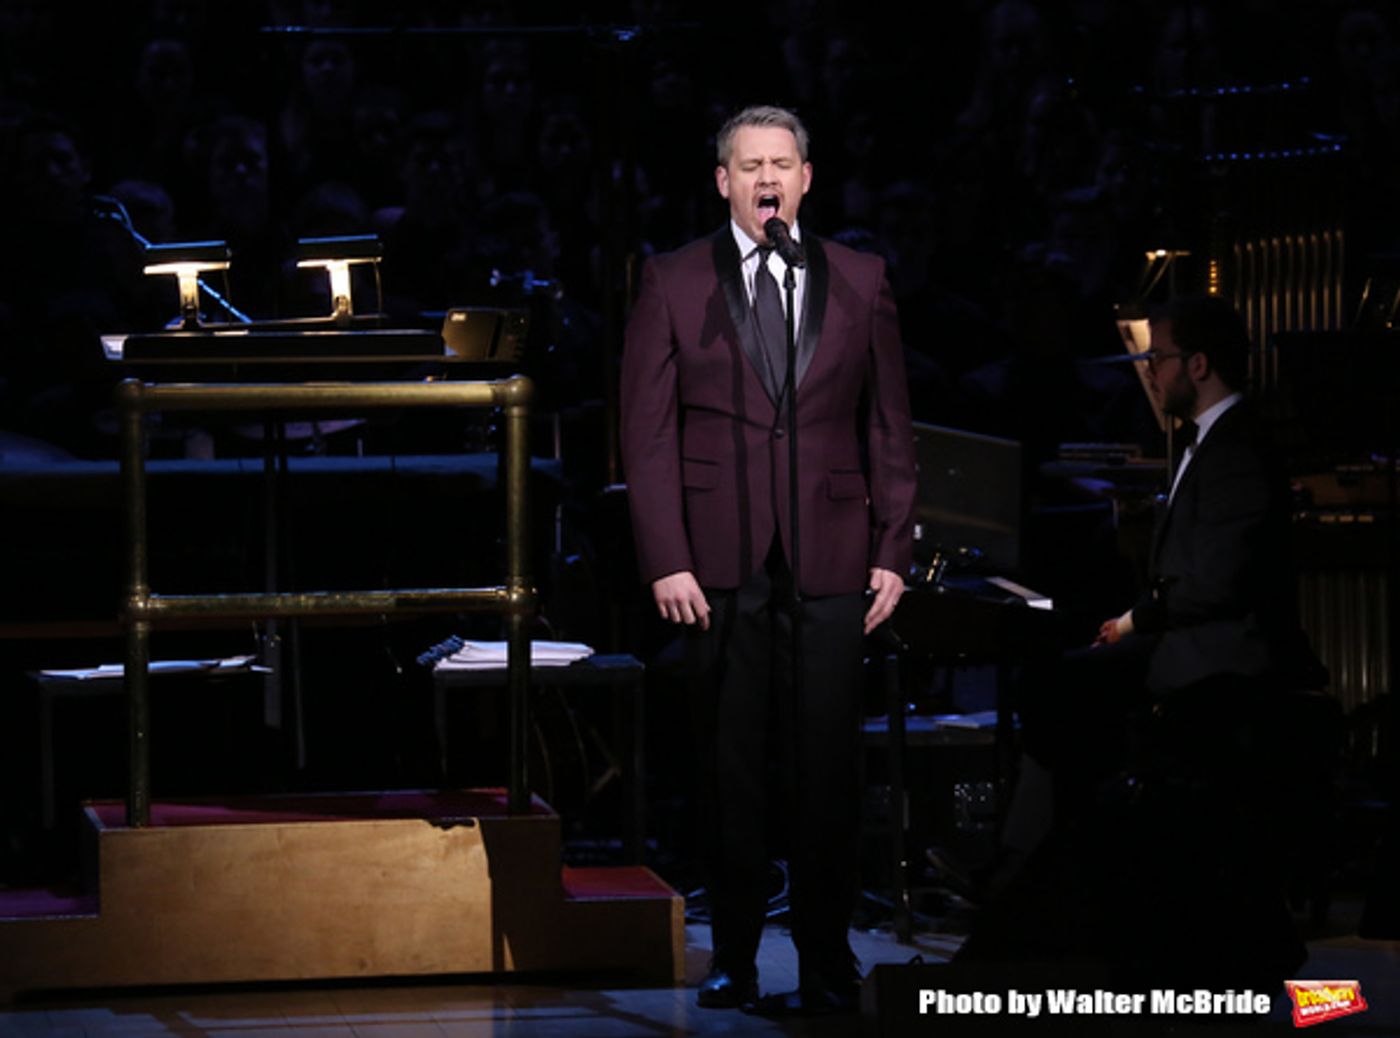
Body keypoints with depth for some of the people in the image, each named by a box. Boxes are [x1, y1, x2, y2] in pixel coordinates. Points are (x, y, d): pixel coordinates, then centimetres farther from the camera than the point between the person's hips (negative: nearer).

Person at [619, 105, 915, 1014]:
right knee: (731, 768, 4)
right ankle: (735, 961, 12)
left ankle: (826, 965, 7)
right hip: (720, 560, 0)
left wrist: (893, 552, 2)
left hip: (830, 561, 1)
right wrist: (666, 561, -6)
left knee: (827, 768, 0)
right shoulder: (675, 284, 5)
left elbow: (890, 427, 9)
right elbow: (650, 433, 2)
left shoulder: (860, 282, 9)